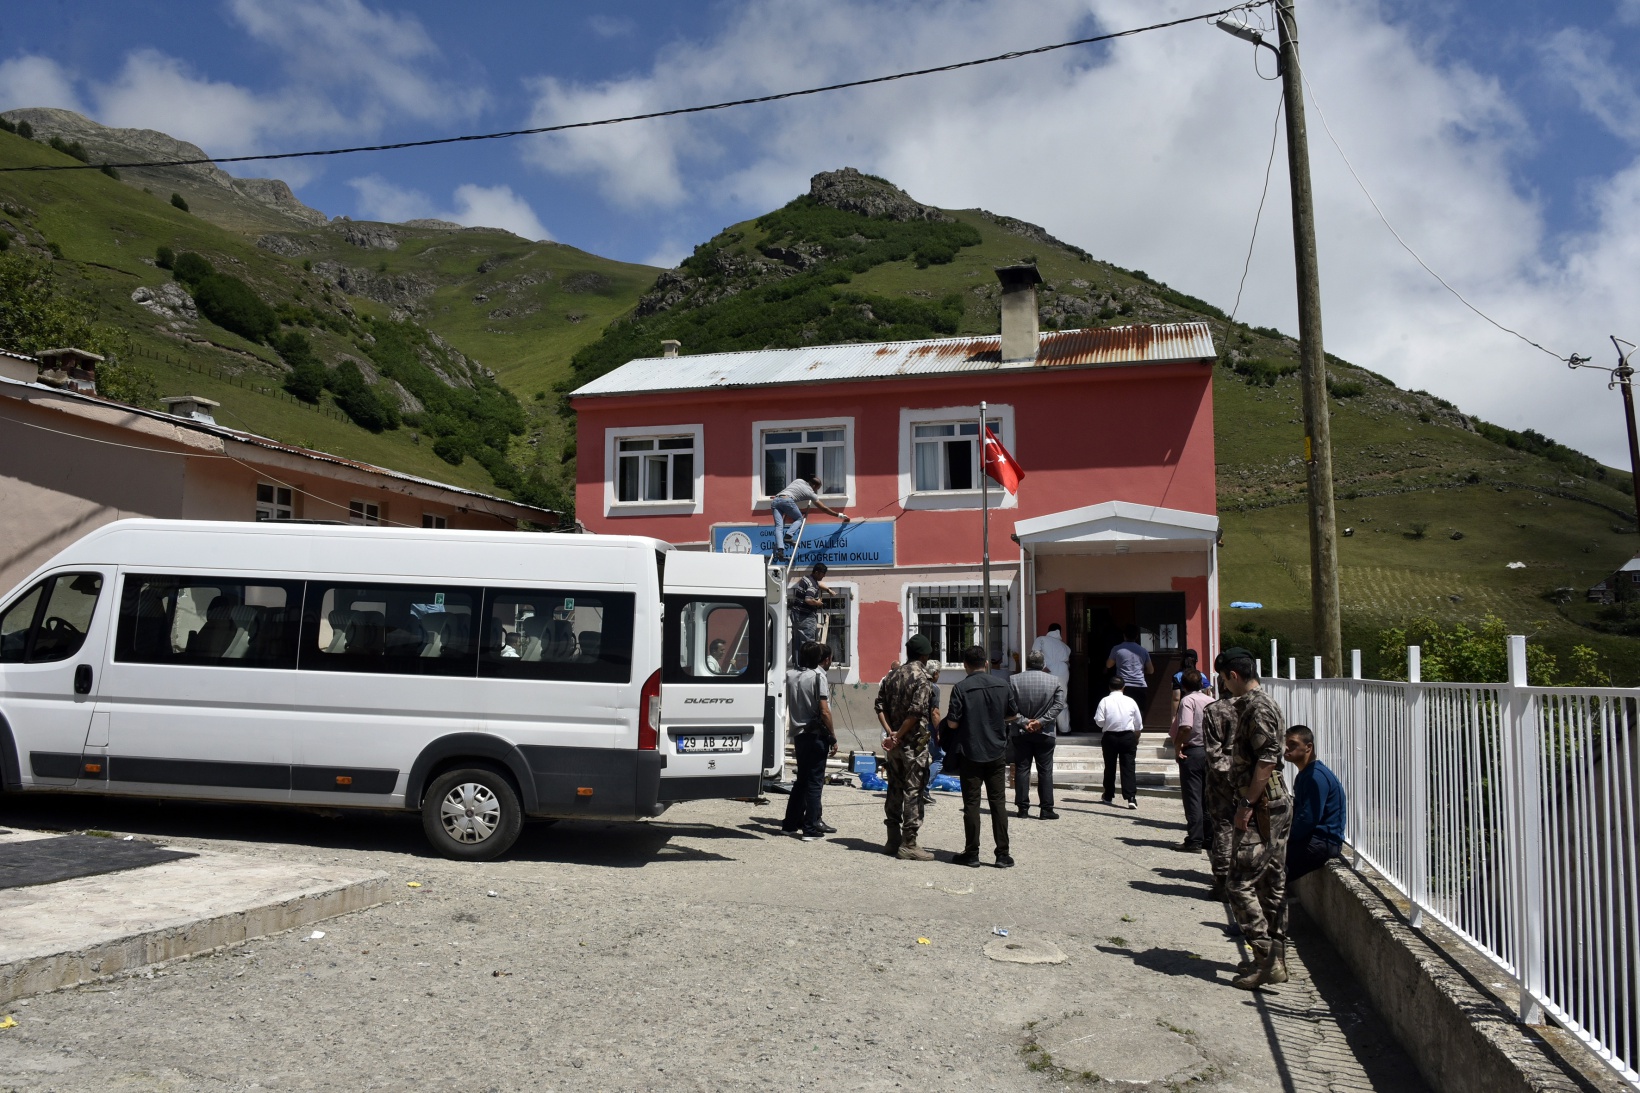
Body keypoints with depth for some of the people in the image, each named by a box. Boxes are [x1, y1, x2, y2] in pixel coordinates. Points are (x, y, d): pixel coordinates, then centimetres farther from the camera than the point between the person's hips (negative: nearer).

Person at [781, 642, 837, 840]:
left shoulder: (791, 675, 8)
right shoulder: (818, 676, -12)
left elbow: (789, 708, 11)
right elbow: (824, 711, -15)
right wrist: (833, 737, -10)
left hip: (799, 734, 6)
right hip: (816, 735, -6)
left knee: (802, 780, 16)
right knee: (814, 781, -1)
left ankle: (791, 823, 20)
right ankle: (810, 828, 0)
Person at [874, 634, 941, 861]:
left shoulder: (892, 675, 9)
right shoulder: (923, 678, -13)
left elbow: (880, 706, 5)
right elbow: (915, 713, -21)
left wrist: (890, 732, -3)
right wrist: (898, 736, -14)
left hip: (894, 744, 7)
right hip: (914, 743, -7)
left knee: (895, 790, 14)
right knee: (913, 792, -2)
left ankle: (893, 840, 20)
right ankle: (908, 844, 0)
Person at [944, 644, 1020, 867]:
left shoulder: (961, 688, -12)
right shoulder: (1003, 686, 0)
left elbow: (952, 723, -13)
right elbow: (1013, 715, 12)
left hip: (970, 753, -3)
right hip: (997, 753, 3)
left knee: (971, 803, 5)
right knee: (998, 802, 8)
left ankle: (971, 853, 9)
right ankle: (1003, 854, 8)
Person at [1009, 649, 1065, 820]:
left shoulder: (1013, 680, -1)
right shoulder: (1055, 681, -1)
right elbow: (1059, 705, -9)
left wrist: (1023, 722, -8)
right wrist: (1041, 721, -11)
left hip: (1021, 734, 1)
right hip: (1045, 734, -1)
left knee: (1021, 770, 6)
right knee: (1045, 771, 5)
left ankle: (1023, 808, 7)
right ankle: (1046, 809, 5)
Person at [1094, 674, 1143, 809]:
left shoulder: (1105, 701, -7)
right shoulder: (1130, 701, -1)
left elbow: (1099, 720, -11)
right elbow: (1138, 724, 7)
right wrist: (1136, 739, 23)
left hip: (1109, 737, 0)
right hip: (1128, 737, 0)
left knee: (1110, 767, 13)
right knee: (1128, 767, -1)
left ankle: (1108, 796, 24)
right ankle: (1131, 798, -13)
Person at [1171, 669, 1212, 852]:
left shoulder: (1187, 700, -11)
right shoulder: (1211, 700, 9)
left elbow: (1185, 727, -25)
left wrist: (1177, 746, -14)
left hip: (1192, 752, -6)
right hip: (1210, 751, 6)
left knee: (1192, 797, -3)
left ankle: (1194, 841, -3)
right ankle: (1209, 838, 17)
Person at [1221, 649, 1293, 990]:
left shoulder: (1256, 707, -15)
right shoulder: (1264, 704, 17)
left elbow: (1267, 759, -23)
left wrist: (1247, 804, -20)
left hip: (1262, 811, -11)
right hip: (1276, 808, 11)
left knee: (1242, 885, -8)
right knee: (1272, 885, 13)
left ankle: (1266, 959, -6)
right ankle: (1275, 958, 19)